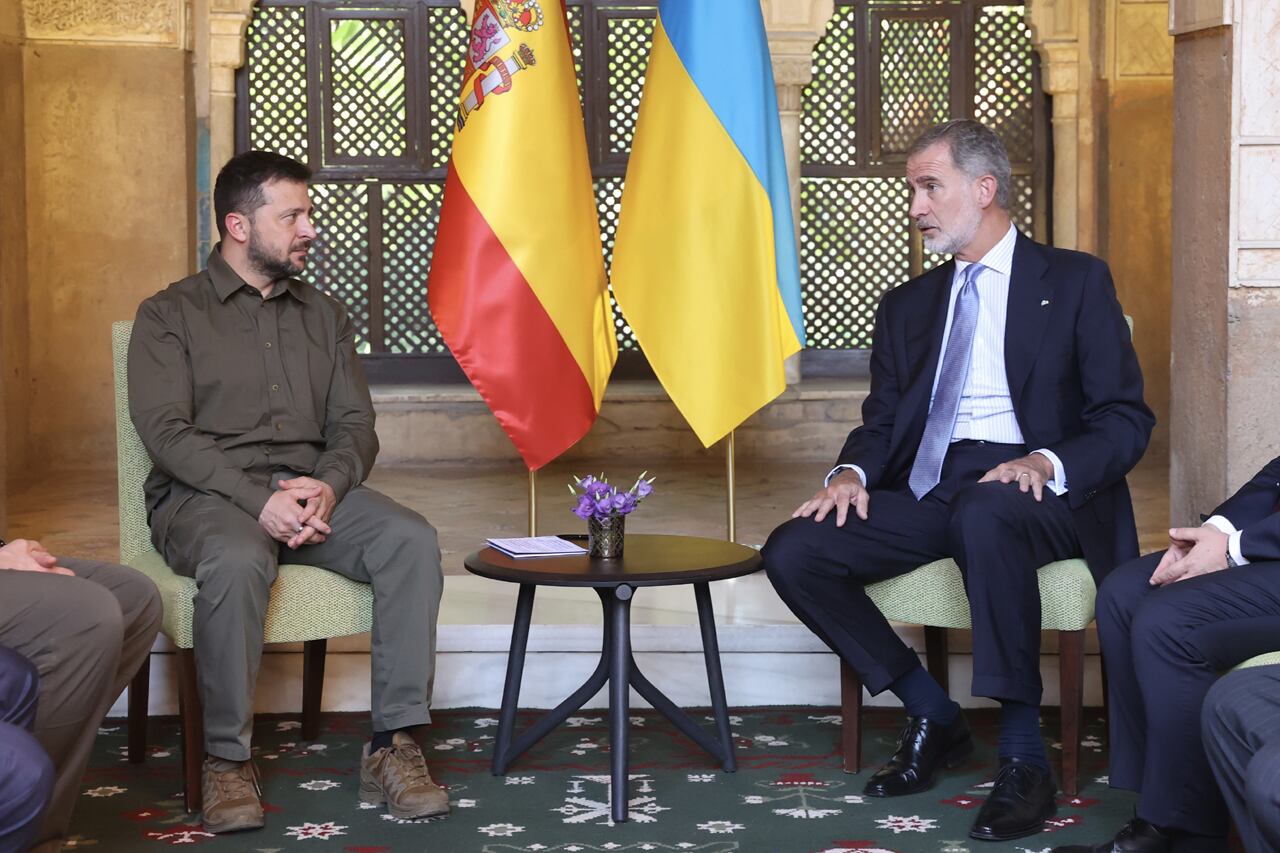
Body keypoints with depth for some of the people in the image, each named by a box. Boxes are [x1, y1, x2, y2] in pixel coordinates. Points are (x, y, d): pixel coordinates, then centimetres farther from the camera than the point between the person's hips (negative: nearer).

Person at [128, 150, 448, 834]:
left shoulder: (324, 316, 20)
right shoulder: (169, 315, 6)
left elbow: (354, 425, 13)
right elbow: (166, 431, -7)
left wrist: (329, 484, -12)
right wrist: (258, 499, -21)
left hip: (312, 489, 4)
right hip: (203, 495, -4)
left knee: (412, 539, -25)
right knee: (238, 561, -39)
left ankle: (392, 746, -23)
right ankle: (227, 760, -23)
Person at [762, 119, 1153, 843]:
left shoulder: (1076, 282, 7)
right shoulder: (907, 305, 22)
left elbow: (1125, 420, -1)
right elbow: (882, 422, 18)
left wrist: (1046, 464, -22)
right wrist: (852, 473, -7)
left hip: (1029, 490, -5)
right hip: (928, 491, 5)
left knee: (984, 513, -41)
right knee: (794, 552, -18)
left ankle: (1024, 753, -28)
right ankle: (934, 717, -1)